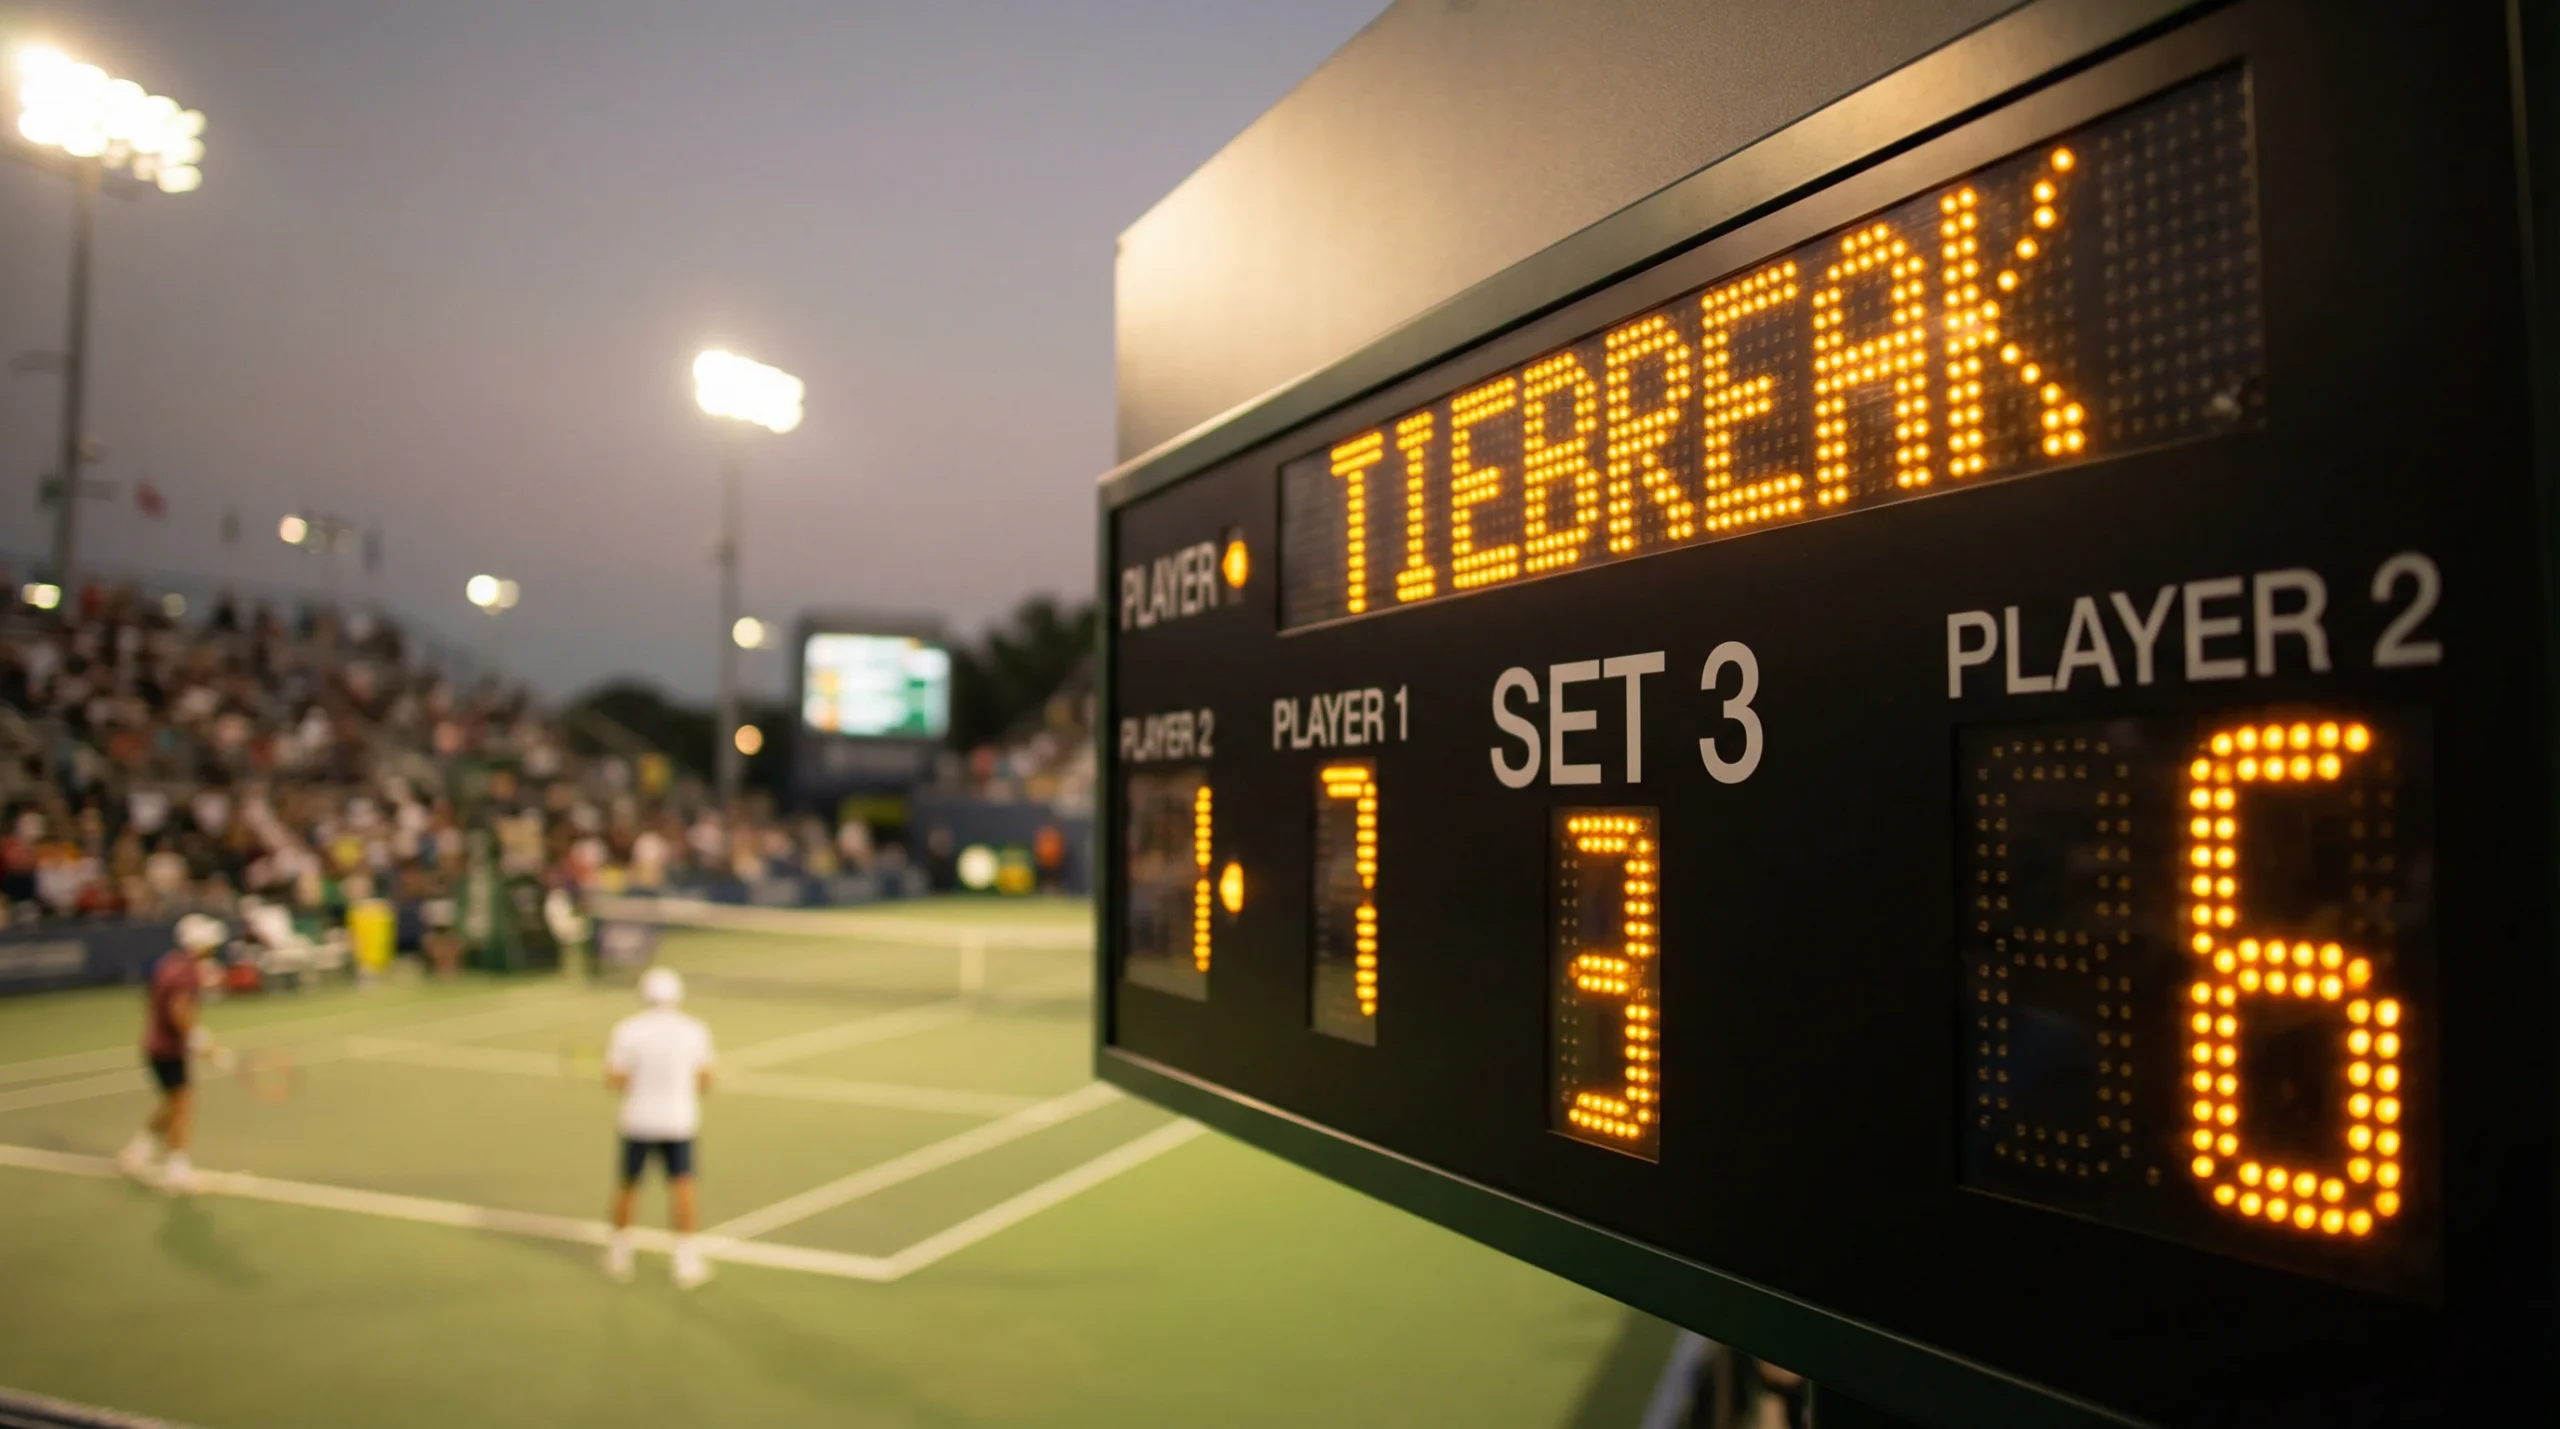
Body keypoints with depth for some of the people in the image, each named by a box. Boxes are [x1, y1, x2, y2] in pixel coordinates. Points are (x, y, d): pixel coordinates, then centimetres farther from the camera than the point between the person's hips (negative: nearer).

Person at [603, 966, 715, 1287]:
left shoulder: (627, 1029, -7)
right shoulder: (695, 1030, -3)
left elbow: (615, 1081, -7)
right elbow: (705, 1080, 1)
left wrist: (610, 1060, 13)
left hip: (638, 1120, 0)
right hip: (679, 1121, 0)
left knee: (628, 1186, 15)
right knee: (682, 1185, 1)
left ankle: (618, 1252, 30)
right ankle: (686, 1259, -4)